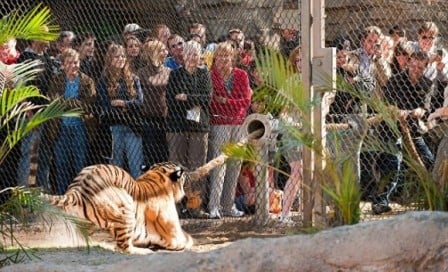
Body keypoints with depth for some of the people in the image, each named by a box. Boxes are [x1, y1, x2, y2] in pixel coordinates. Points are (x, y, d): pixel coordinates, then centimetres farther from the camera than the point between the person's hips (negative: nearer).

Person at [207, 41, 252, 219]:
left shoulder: (241, 75, 8)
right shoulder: (211, 75, -1)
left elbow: (246, 101, 0)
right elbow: (210, 101, -5)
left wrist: (225, 101, -10)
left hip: (239, 124, 4)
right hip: (219, 123, -4)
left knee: (235, 164, 6)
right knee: (219, 163, -11)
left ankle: (229, 206, 13)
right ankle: (214, 206, -13)